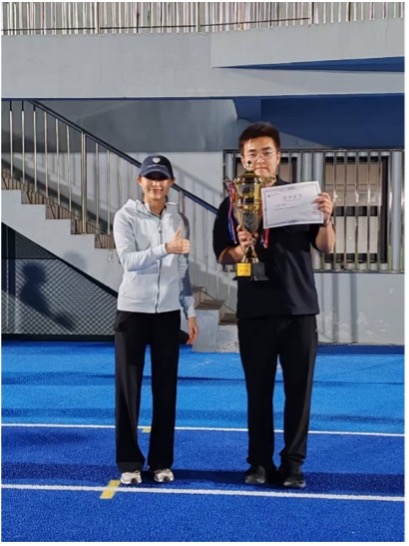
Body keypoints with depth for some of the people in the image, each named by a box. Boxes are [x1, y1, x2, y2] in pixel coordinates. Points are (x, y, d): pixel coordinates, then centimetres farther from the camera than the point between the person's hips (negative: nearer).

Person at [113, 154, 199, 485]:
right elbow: (128, 260, -18)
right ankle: (129, 462, 12)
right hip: (132, 310, -3)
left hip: (168, 313, 3)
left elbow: (183, 270, 11)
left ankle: (162, 461, 17)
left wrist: (190, 312, 8)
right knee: (128, 387, 1)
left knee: (166, 389, 6)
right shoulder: (126, 217, -3)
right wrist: (166, 248, -30)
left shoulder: (179, 220, 7)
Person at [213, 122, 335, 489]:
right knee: (258, 389, 6)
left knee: (299, 388, 4)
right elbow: (222, 256, 2)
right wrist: (241, 249, -19)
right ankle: (260, 462, 17)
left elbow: (326, 247, 4)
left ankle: (293, 463, 15)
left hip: (299, 307, 0)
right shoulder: (232, 204, 4)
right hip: (255, 310, 0)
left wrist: (326, 218, -15)